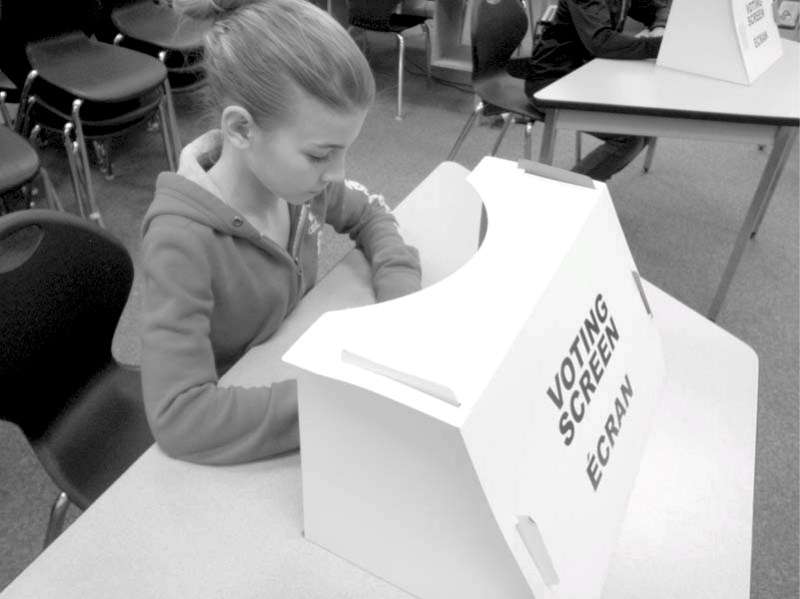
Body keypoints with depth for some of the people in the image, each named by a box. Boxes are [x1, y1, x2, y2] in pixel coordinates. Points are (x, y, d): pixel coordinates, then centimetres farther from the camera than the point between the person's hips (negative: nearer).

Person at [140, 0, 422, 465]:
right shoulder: (182, 240, -31)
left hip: (298, 374, 5)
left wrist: (402, 293, -13)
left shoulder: (292, 177, -13)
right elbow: (180, 416, -37)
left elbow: (370, 214, 5)